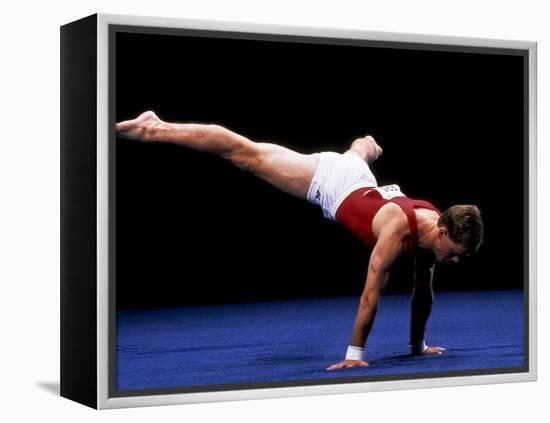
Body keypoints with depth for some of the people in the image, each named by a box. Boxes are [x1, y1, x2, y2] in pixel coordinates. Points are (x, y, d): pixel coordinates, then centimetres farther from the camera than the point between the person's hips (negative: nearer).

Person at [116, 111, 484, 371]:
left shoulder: (436, 228, -17)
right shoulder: (398, 232, -39)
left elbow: (423, 291, -4)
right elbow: (371, 293, -37)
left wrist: (418, 345, 3)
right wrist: (354, 354, -33)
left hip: (357, 180, 7)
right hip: (327, 181, -7)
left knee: (355, 154, 43)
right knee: (245, 154, -1)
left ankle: (368, 144, 84)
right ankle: (156, 129, 6)